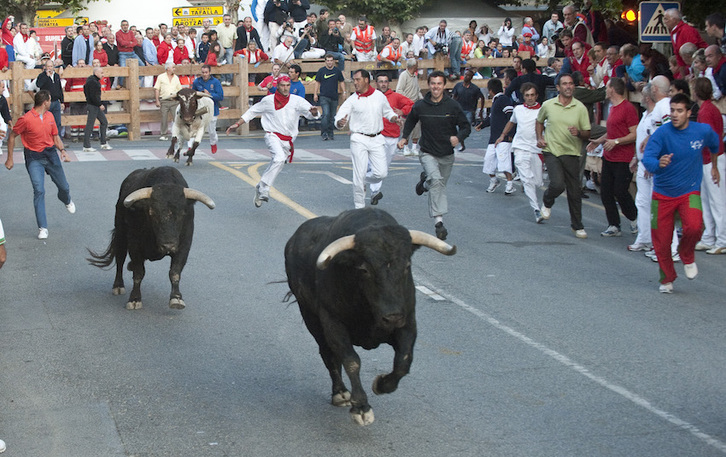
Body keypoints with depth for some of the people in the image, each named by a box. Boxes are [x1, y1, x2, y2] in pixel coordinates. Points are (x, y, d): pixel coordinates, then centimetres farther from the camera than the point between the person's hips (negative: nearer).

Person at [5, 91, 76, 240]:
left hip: (50, 154, 5)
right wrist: (10, 159, -4)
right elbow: (12, 136, -5)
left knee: (64, 187, 14)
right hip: (34, 158, -5)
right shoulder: (26, 119, -16)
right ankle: (42, 228, -8)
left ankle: (67, 201, 53)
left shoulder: (50, 116, 3)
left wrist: (62, 151, -3)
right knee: (39, 190, -14)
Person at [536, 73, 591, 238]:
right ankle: (547, 202, 15)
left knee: (575, 191, 4)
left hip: (571, 153, 1)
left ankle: (577, 226, 20)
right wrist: (539, 138, 6)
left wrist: (578, 133, -19)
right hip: (551, 151, -1)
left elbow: (587, 134, 2)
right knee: (557, 184, -21)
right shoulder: (548, 105, 1)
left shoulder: (580, 108, 0)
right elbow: (539, 121, 22)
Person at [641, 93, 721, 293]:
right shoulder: (662, 133, -13)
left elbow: (715, 145, 20)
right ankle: (667, 278, 27)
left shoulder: (703, 131, -5)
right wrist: (658, 164, -49)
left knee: (694, 226, -27)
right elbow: (647, 158, -27)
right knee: (661, 242, 1)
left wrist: (714, 167, 32)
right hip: (663, 193, 0)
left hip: (689, 192, 0)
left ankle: (687, 256, 7)